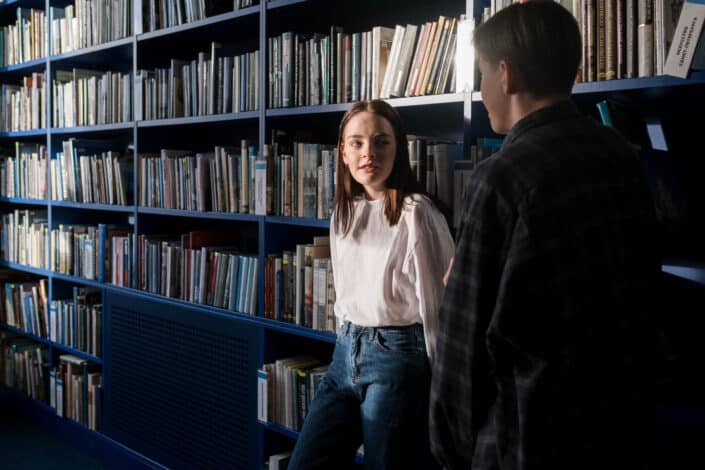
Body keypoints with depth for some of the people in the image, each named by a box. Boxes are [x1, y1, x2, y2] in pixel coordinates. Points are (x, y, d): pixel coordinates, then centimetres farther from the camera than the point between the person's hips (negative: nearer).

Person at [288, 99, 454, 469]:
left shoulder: (415, 213, -14)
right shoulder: (343, 212, 8)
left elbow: (437, 304, -12)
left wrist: (440, 389, -9)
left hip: (398, 358, -7)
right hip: (345, 353, 7)